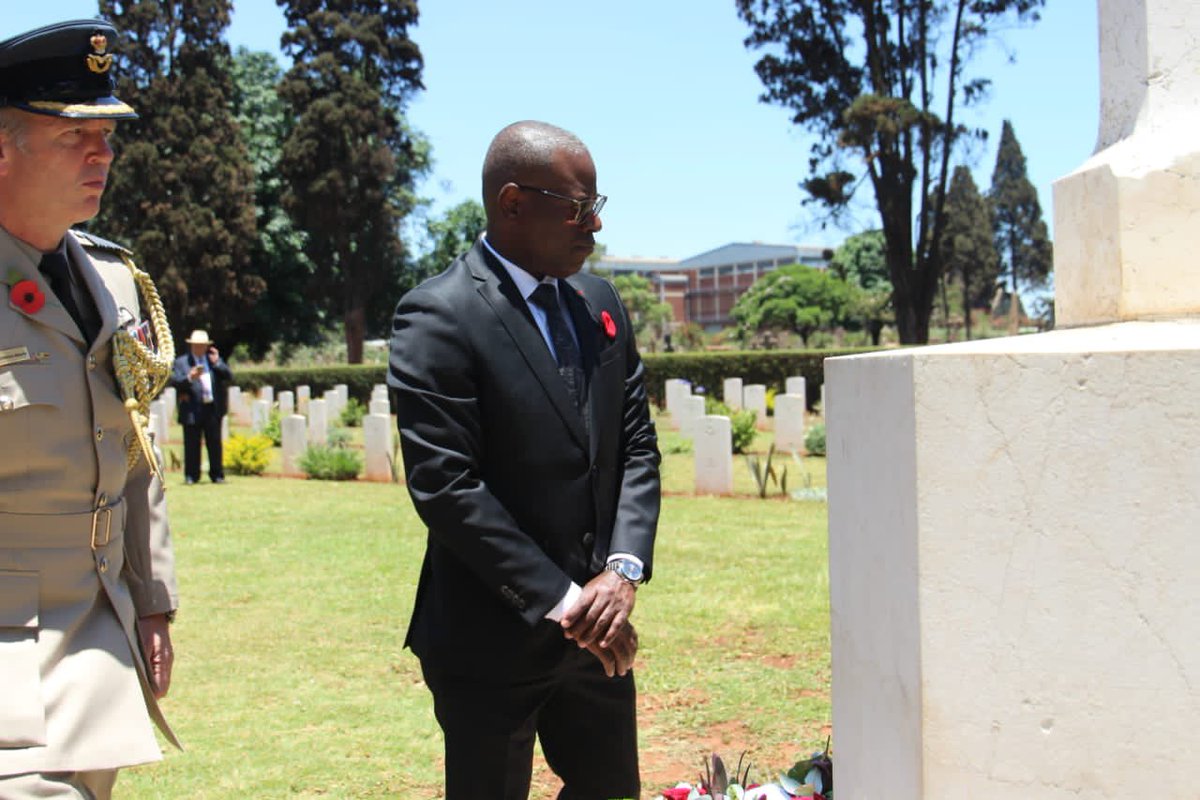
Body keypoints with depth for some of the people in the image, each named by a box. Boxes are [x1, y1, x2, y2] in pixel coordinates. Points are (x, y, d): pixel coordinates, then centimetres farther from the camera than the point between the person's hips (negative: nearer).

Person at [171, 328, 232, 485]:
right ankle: (191, 476, 8)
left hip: (213, 409, 2)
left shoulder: (215, 359, 16)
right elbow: (174, 381, -3)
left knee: (215, 444, 6)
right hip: (192, 411, -2)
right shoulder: (181, 362, 8)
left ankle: (217, 474, 13)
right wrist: (190, 377, -19)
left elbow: (229, 377, 6)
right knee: (192, 445, 1)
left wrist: (217, 362, -5)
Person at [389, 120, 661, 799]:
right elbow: (447, 489, -19)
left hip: (598, 626, 7)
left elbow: (637, 447, 8)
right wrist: (560, 602, -18)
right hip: (492, 640, -6)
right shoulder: (438, 319, -14)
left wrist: (624, 568, -7)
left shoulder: (599, 302, 8)